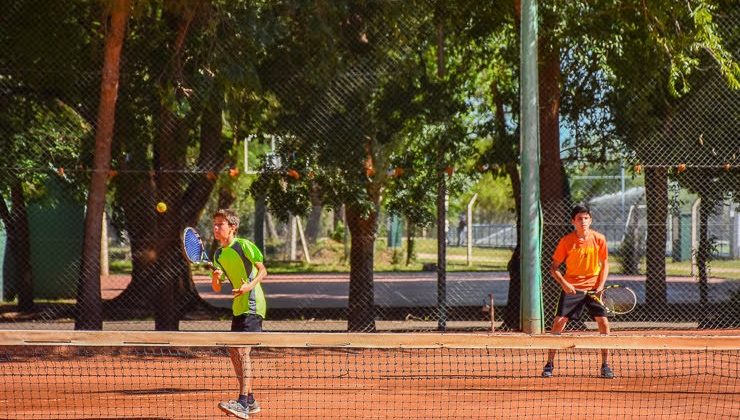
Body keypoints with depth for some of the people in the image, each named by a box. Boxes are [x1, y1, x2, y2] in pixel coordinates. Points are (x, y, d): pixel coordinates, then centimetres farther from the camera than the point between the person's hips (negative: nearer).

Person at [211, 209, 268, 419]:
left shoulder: (244, 246, -10)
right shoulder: (219, 254, 11)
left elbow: (263, 271, -7)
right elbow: (217, 288, 13)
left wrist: (250, 285, -24)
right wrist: (216, 278, -9)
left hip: (253, 305, -9)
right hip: (238, 307, 9)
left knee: (242, 350, -19)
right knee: (233, 352, 10)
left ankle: (243, 403, -26)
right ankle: (250, 401, 19)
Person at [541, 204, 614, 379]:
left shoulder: (599, 239, -6)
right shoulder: (566, 241, -10)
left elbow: (605, 264, 5)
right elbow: (554, 268, -3)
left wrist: (600, 286, -8)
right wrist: (564, 283, -19)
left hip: (593, 288, 1)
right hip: (571, 288, -1)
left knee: (603, 322, -8)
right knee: (559, 322, -10)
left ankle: (605, 365, 4)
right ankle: (549, 364, 2)